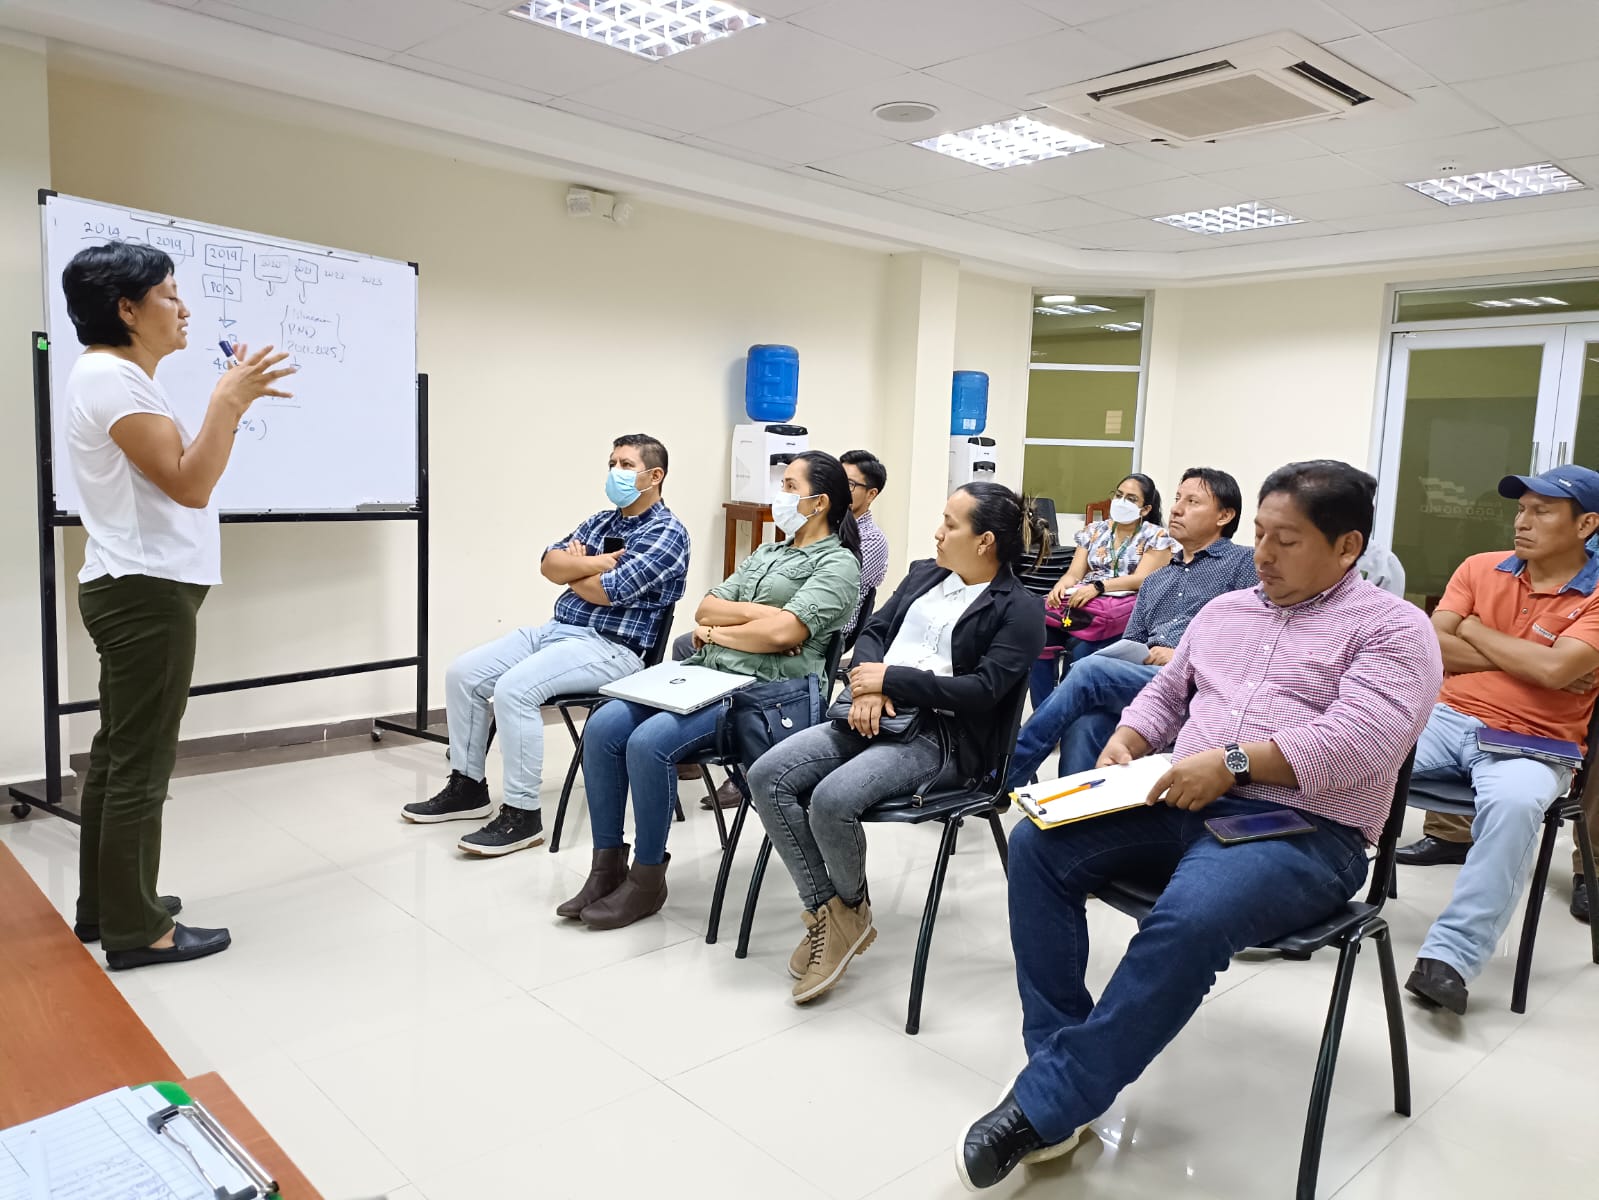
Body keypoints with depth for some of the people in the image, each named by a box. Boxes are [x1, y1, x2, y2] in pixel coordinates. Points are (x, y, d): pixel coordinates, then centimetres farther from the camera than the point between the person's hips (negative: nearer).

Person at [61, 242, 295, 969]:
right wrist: (229, 401, -18)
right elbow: (189, 485, -21)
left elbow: (187, 473, 20)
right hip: (146, 591, -11)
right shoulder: (109, 376, -14)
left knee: (118, 752, 16)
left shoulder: (121, 378, 18)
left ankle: (102, 907, 27)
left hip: (136, 589, 11)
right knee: (142, 760, -5)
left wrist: (232, 402, 15)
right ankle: (135, 930, 4)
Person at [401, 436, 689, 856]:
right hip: (557, 629, 9)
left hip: (612, 648, -9)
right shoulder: (602, 521, 17)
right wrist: (594, 563, -11)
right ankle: (467, 786, 12)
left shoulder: (668, 534, -8)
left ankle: (523, 815, -19)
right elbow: (549, 564, 5)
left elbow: (610, 591, -18)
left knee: (513, 688, -29)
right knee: (463, 673, 0)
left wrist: (573, 569, 0)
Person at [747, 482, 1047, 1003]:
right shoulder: (924, 574, 18)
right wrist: (867, 684, -7)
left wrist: (890, 678, -13)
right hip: (873, 718, 7)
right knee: (767, 777, -15)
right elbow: (872, 631, 15)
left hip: (940, 737, -7)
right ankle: (825, 913, -3)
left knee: (832, 799, -30)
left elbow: (983, 689, -14)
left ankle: (852, 908, 2)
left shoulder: (1019, 609, -3)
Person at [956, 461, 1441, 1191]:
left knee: (1188, 921, -36)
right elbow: (1164, 693, 25)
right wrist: (1127, 742, 3)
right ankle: (1058, 1060, -12)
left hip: (1303, 830, -6)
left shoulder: (1392, 628, 0)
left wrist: (1231, 761, -21)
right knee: (1037, 842, -16)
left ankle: (1047, 1105, -22)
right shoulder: (1224, 610, 20)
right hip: (1183, 806, 7)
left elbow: (1360, 739, -16)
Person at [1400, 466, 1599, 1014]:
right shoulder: (1480, 568, 11)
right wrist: (1524, 660, -7)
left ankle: (1450, 955, -33)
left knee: (1514, 803, -38)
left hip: (1532, 744, -3)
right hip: (1447, 717, 4)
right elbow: (1432, 648, 2)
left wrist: (1476, 630, -3)